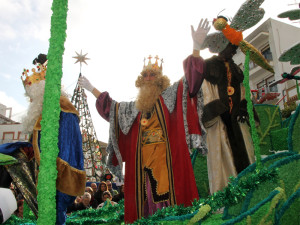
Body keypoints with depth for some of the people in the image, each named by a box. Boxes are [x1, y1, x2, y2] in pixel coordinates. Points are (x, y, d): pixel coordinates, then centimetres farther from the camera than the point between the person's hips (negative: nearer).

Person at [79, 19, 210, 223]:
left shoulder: (170, 96, 10)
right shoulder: (135, 107, 22)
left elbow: (190, 79, -2)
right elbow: (110, 107, 33)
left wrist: (196, 47, -15)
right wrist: (92, 89, 38)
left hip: (168, 156, -4)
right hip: (142, 159, 5)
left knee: (168, 191, -11)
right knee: (144, 195, 1)